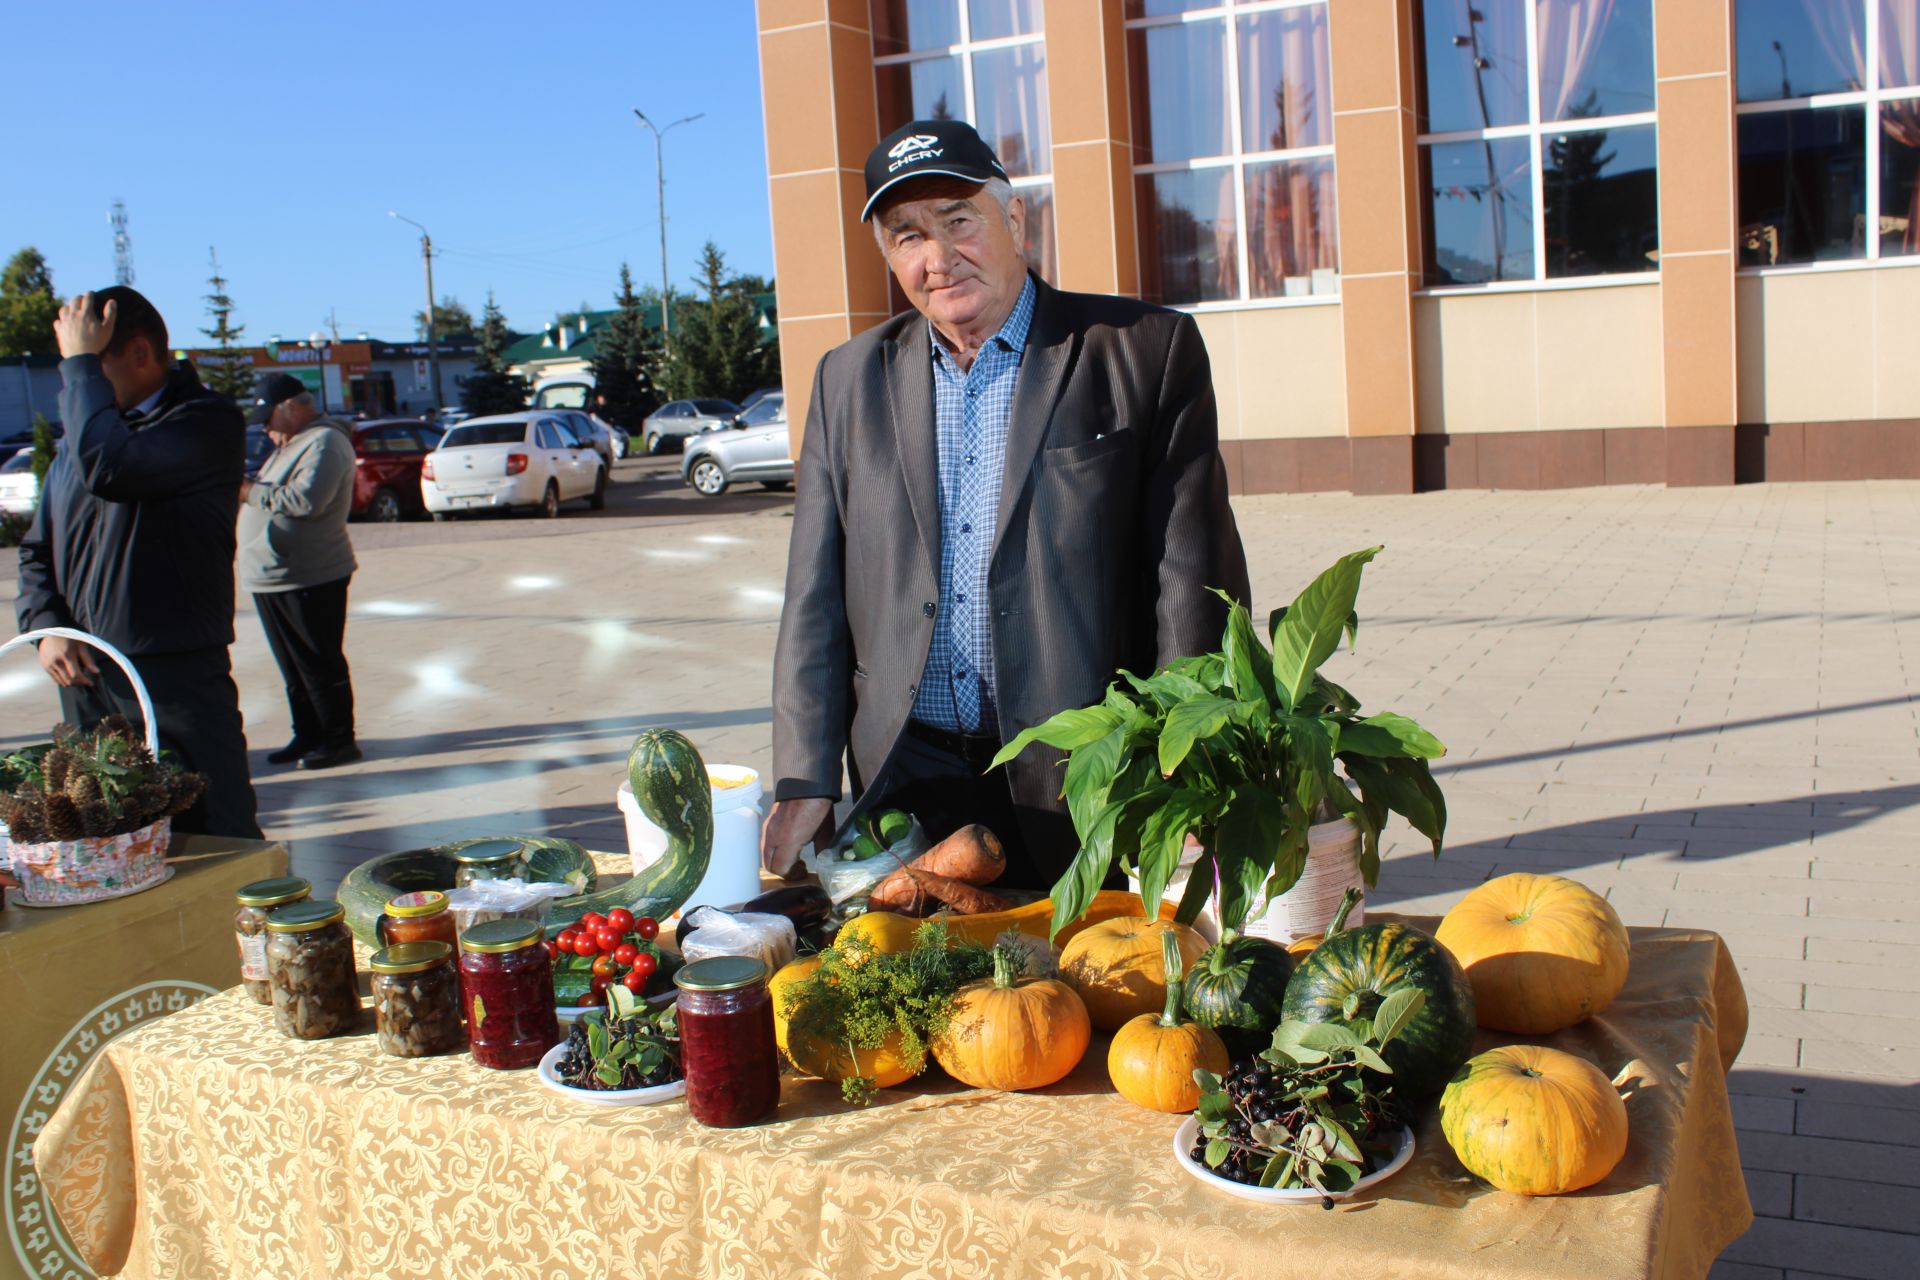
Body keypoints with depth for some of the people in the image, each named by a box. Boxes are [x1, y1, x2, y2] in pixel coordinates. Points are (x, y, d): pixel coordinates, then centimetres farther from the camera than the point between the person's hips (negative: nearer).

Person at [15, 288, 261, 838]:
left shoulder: (209, 422, -8)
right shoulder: (81, 434, 16)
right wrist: (45, 626, 1)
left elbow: (109, 469, -27)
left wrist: (80, 362, -15)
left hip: (177, 678, -7)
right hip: (83, 679, 7)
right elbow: (36, 551, 20)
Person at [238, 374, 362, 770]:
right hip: (272, 576, 10)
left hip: (309, 579, -10)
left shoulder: (324, 442, -14)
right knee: (294, 667, 14)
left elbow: (306, 499, -27)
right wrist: (245, 491, 4)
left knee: (320, 664, -2)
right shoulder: (291, 442, 19)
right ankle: (307, 737, 23)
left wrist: (249, 492, -17)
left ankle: (339, 740, 7)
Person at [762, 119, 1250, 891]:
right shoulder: (850, 380, 10)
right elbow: (816, 600, 9)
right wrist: (804, 781, 1)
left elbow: (1195, 578, -5)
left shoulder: (1146, 351, -1)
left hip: (1088, 791, -3)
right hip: (909, 787, 3)